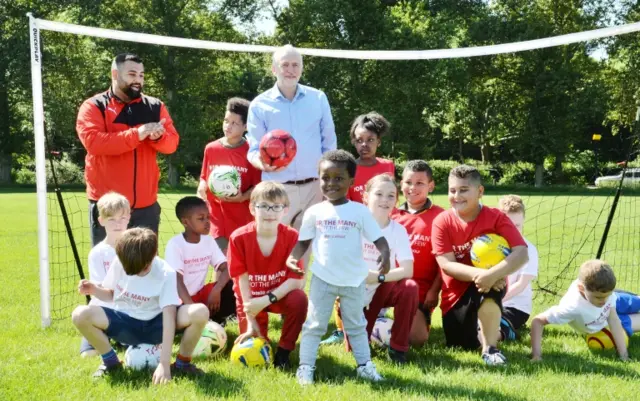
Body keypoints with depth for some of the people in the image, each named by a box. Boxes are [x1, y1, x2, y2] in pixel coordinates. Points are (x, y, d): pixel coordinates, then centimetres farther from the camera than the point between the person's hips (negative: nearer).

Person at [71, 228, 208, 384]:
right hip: (124, 324, 2)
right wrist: (94, 290, -20)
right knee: (80, 314, -27)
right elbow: (111, 294, 6)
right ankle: (111, 362, -4)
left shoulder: (166, 274, -21)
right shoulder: (119, 263, -12)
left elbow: (169, 317, -26)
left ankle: (182, 363, -5)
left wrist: (164, 363, -32)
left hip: (155, 326, -2)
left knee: (200, 312, -30)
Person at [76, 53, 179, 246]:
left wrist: (157, 137, -20)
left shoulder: (155, 107, 10)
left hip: (146, 204, 3)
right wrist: (136, 134, -24)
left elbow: (172, 143, 4)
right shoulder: (94, 107, -2)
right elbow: (93, 142, -18)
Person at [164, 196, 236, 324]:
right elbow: (177, 281, -24)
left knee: (232, 287, -19)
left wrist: (216, 290, -26)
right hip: (179, 300, -5)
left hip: (201, 294, 5)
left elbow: (226, 269, -5)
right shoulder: (175, 244, -16)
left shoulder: (209, 241, 1)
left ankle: (216, 318, 0)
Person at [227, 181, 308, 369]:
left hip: (280, 294, 0)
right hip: (251, 298, 0)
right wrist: (251, 321, -19)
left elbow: (296, 280, -21)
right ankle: (259, 329, 30)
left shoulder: (292, 237, -20)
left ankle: (283, 352, -13)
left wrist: (267, 300, -31)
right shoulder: (239, 237, -20)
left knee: (299, 299, -33)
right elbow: (242, 279, -17)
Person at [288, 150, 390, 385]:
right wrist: (293, 258, -16)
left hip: (354, 280, 0)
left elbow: (379, 239, -7)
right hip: (323, 279, 0)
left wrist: (384, 256, -27)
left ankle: (365, 364, 24)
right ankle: (306, 367, 11)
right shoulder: (314, 212, -2)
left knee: (356, 325, 15)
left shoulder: (360, 211, -6)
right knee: (314, 325, 6)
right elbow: (303, 241, 3)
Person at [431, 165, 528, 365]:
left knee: (488, 285, -37)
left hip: (488, 289, -2)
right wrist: (479, 274, -36)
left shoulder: (496, 217, -14)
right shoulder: (442, 221, -10)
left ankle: (490, 347, -22)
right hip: (457, 293, 2)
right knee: (462, 346, 1)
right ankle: (475, 326, 37)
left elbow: (521, 253, -25)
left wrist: (492, 274, -43)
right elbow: (447, 264, -19)